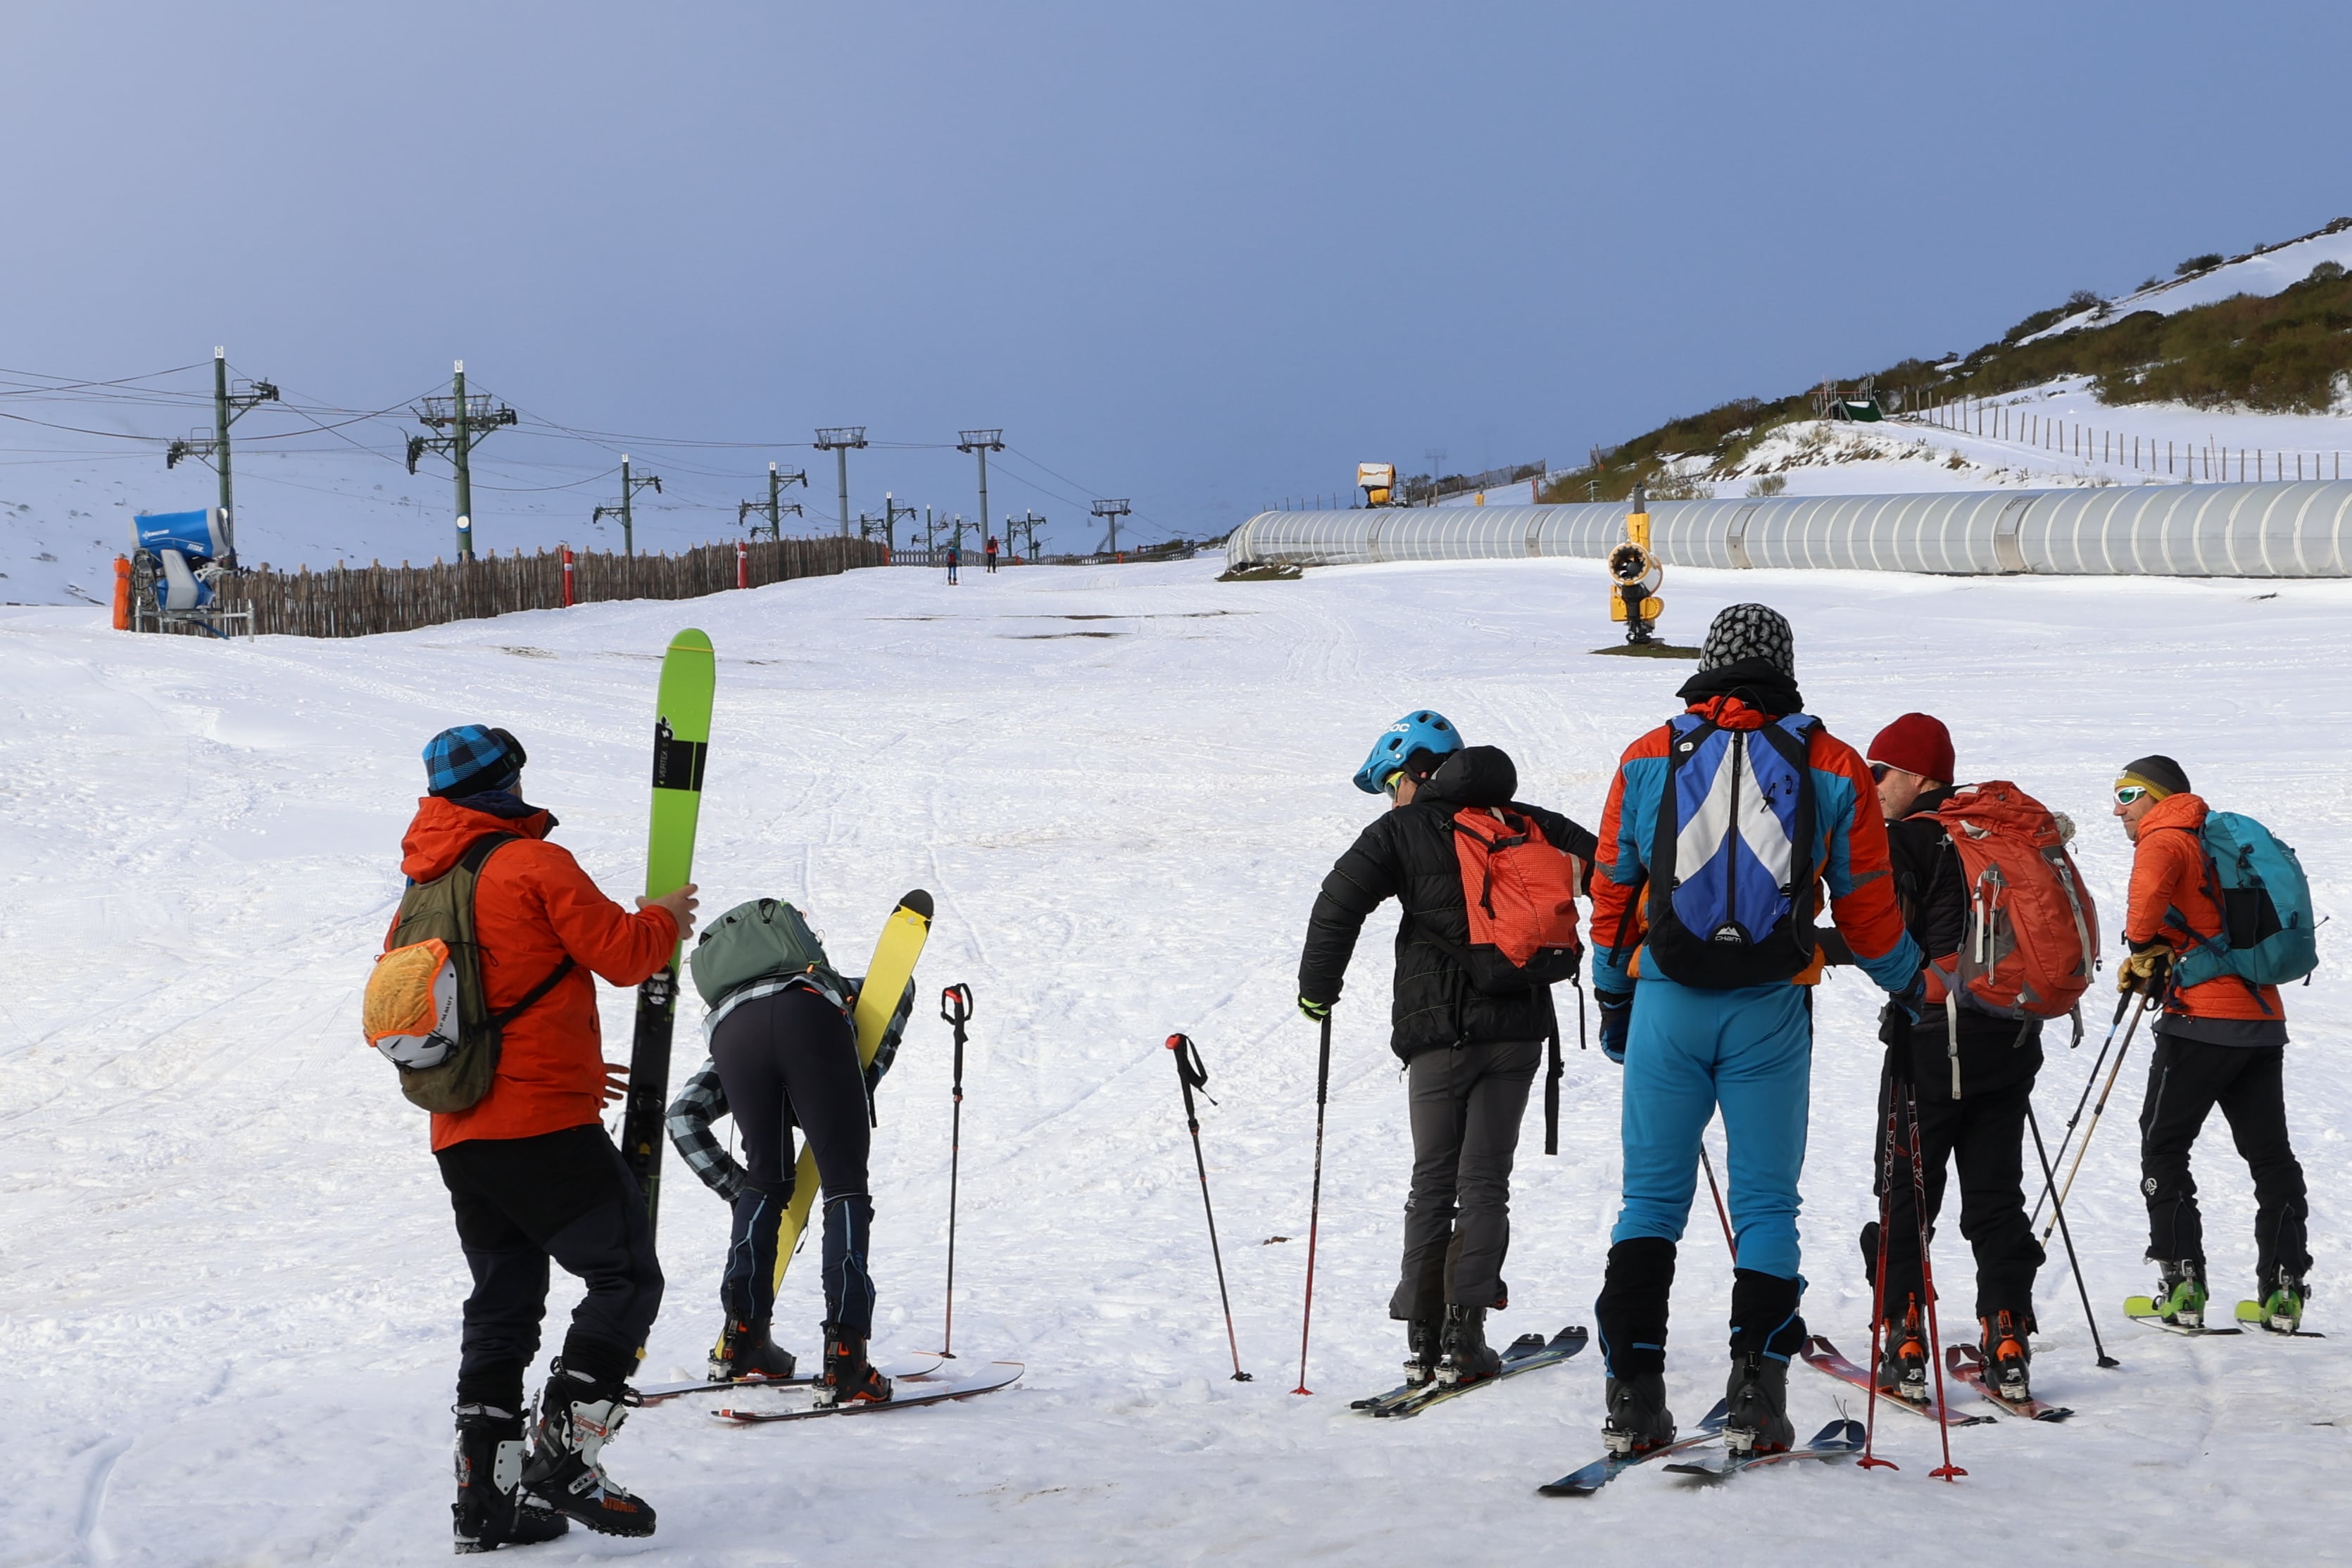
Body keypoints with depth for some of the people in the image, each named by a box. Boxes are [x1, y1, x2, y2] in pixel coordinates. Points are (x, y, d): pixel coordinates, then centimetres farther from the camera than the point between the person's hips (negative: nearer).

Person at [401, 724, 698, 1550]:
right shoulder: (535, 864, -8)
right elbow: (621, 953, -10)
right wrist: (666, 918, 14)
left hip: (459, 1137, 8)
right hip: (546, 1128, -8)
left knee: (503, 1305, 15)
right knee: (626, 1276, 0)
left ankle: (485, 1494, 11)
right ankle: (565, 1460, -9)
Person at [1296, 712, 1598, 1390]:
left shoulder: (1401, 832, -1)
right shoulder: (1529, 823, 10)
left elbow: (1339, 902, -12)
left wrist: (1318, 990, 0)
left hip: (1440, 1029, -2)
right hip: (1517, 1027, 2)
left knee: (1433, 1183, 7)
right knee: (1485, 1181, 6)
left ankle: (1424, 1336, 4)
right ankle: (1465, 1334, -3)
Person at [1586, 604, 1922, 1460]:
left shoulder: (1648, 758, 6)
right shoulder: (1831, 767, 5)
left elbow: (1613, 892, 11)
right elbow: (1866, 907, 9)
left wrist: (1612, 998, 22)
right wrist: (1911, 984, 26)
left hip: (1667, 1003, 1)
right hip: (1772, 1012, 0)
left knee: (1651, 1197, 7)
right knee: (1766, 1200, 6)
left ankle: (1635, 1393, 0)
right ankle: (1757, 1392, -2)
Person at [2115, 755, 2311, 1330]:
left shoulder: (2164, 841, -6)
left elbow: (2149, 887, -29)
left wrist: (2142, 946, -12)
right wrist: (2154, 959, 17)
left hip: (2204, 1019, -8)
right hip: (2264, 1019, 8)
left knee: (2163, 1148, 2)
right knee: (2270, 1152, 12)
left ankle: (2182, 1285, -3)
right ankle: (2284, 1287, 11)